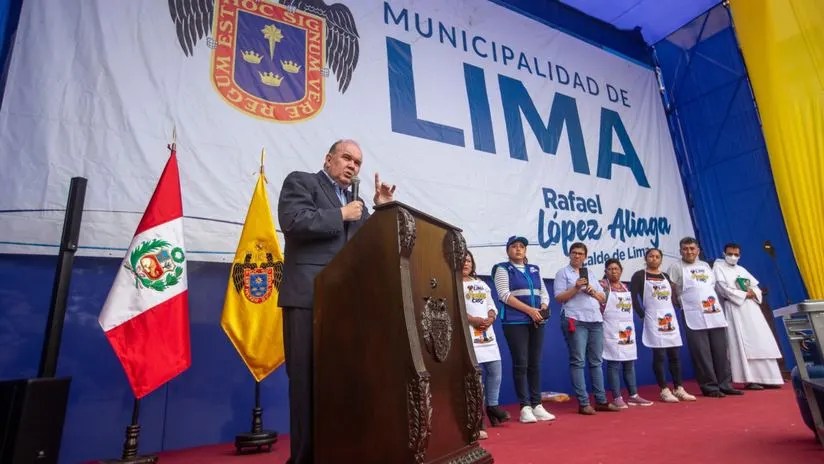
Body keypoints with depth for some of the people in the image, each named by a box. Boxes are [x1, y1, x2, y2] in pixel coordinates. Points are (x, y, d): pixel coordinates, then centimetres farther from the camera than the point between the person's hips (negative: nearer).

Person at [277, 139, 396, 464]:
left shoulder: (356, 202, 24)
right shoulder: (301, 181, 6)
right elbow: (293, 221, -13)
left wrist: (381, 209, 7)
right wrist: (341, 215, -6)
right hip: (309, 296, -6)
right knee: (307, 378, -3)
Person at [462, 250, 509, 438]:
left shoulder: (481, 284, 21)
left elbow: (491, 305, 18)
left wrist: (490, 318, -3)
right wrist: (473, 319, -19)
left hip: (487, 333, 7)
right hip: (467, 334, -7)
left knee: (495, 370, 10)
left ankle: (492, 406, 27)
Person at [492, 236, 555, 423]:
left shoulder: (535, 270, 18)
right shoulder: (503, 269, 1)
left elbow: (544, 293, 17)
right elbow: (504, 295, -10)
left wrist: (543, 309, -5)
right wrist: (529, 310, -16)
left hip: (536, 322, 5)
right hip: (515, 322, -5)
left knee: (535, 364, 7)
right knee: (520, 364, -4)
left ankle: (537, 405, 15)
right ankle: (525, 407, 3)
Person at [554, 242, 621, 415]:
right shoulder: (563, 273, 3)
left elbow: (603, 299, 17)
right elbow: (559, 297, -6)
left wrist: (593, 292, -3)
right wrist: (576, 287, -16)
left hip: (595, 321, 6)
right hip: (575, 321, -6)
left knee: (596, 361, 9)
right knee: (578, 361, -5)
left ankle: (601, 400, 16)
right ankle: (583, 403, -2)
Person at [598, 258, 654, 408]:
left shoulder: (625, 287, 15)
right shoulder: (602, 285, -6)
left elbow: (629, 306, 20)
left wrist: (630, 327, 18)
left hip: (628, 328, 7)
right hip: (611, 330, -7)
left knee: (630, 364, 11)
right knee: (614, 363, -4)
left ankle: (633, 395, 19)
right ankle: (617, 398, 0)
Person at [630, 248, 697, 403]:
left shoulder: (666, 276, 16)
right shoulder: (639, 276, -1)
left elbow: (673, 297, 18)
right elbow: (633, 298, -8)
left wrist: (672, 313, 6)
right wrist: (642, 315, -12)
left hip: (670, 318, 5)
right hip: (653, 320, -5)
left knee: (675, 355, 7)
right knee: (659, 356, -3)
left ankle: (679, 389, 16)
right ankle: (664, 391, 4)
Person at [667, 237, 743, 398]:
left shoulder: (705, 265, 17)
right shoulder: (676, 267, -1)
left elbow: (713, 285, 24)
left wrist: (714, 303, 15)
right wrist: (683, 304, -2)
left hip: (715, 314, 5)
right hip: (694, 317, -5)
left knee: (721, 351, 6)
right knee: (702, 354, -3)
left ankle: (725, 384, 15)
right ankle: (709, 387, 4)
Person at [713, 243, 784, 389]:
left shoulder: (742, 270, 21)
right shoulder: (719, 267, 1)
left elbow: (756, 287, 16)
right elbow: (724, 289, -9)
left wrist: (753, 293, -6)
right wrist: (744, 294, -8)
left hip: (751, 308, 7)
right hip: (734, 309, -6)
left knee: (762, 342, 2)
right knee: (742, 344, -10)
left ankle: (767, 378, 7)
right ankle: (749, 379, -10)